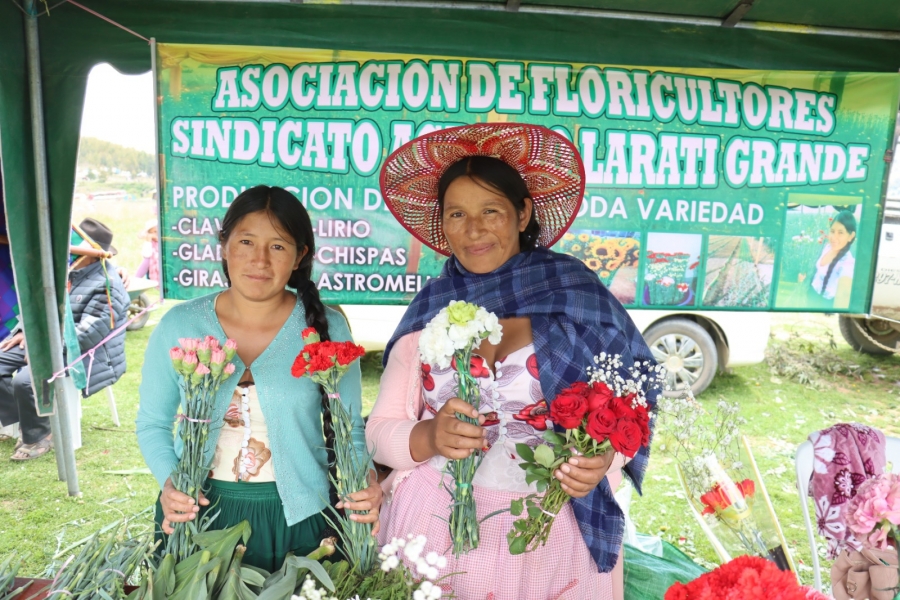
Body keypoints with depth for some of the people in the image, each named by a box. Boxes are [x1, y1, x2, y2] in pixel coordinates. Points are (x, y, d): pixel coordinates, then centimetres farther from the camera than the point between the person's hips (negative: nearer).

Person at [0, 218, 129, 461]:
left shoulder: (107, 285, -22)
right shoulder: (67, 268, 7)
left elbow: (87, 333, -25)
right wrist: (26, 332, 4)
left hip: (87, 355, -10)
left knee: (25, 380, -25)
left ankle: (38, 438, -1)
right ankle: (28, 423, 9)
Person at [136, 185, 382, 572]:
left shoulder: (327, 329, -8)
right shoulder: (178, 326, -4)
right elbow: (153, 423, 4)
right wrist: (169, 483, -13)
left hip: (297, 516, -1)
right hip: (198, 512, 1)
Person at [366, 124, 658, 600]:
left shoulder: (578, 298, -6)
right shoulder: (427, 311, -1)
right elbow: (381, 429, -3)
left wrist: (600, 457, -23)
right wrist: (429, 436, -24)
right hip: (436, 529, 2)